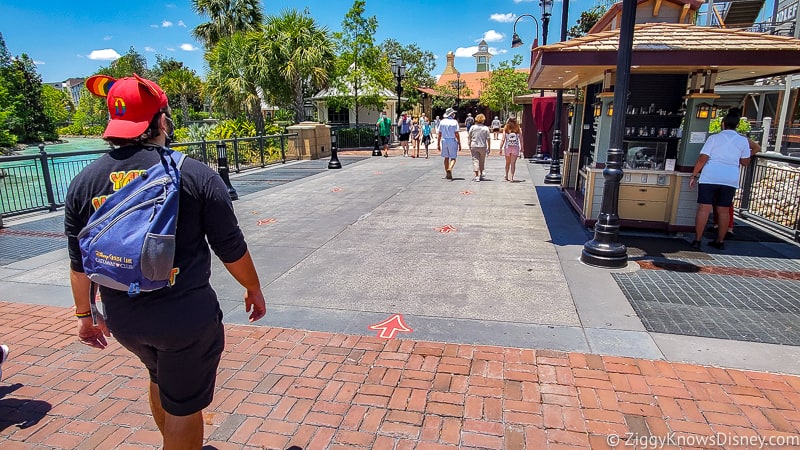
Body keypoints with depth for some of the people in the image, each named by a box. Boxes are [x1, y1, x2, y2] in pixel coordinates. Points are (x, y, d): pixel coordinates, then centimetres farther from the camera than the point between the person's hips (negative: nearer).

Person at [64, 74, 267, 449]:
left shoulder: (83, 182, -2)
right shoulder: (195, 174, -15)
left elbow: (79, 263, 6)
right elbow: (231, 249, -9)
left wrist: (85, 313, 22)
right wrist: (253, 289, 8)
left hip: (122, 320, 6)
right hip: (187, 317, -6)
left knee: (161, 380, 32)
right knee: (183, 408, 14)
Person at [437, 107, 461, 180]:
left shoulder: (442, 122, 4)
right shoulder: (454, 122, -6)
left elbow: (439, 134, 4)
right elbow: (457, 134, -10)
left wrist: (438, 144, 10)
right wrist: (459, 144, -5)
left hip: (444, 141, 4)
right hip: (452, 141, -4)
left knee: (446, 158, 12)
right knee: (453, 158, 2)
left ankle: (447, 174, 15)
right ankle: (450, 169, -24)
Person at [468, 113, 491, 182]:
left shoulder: (472, 127, 1)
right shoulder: (486, 128, -2)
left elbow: (469, 138, 3)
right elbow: (488, 139, -5)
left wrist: (469, 146, 12)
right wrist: (489, 148, 2)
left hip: (474, 146, 0)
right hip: (483, 147, 0)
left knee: (475, 160, -1)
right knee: (482, 161, 15)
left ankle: (476, 176, -11)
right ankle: (481, 175, 28)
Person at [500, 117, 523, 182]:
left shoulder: (505, 129, -4)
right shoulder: (518, 129, -3)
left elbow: (503, 140, -7)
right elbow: (521, 140, 0)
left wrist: (500, 148, -4)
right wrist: (522, 148, 10)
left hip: (507, 147, 1)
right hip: (515, 147, -1)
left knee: (507, 163, 17)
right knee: (513, 163, 0)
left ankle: (506, 176, 29)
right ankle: (511, 177, -9)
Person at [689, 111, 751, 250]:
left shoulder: (714, 138, 0)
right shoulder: (743, 140, 7)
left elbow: (702, 159, -6)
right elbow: (745, 162, 12)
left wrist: (694, 175, 0)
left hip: (709, 178, -3)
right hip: (730, 180, 3)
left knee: (704, 208, -3)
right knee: (723, 211, 10)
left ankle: (697, 240, -3)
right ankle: (720, 241, 16)